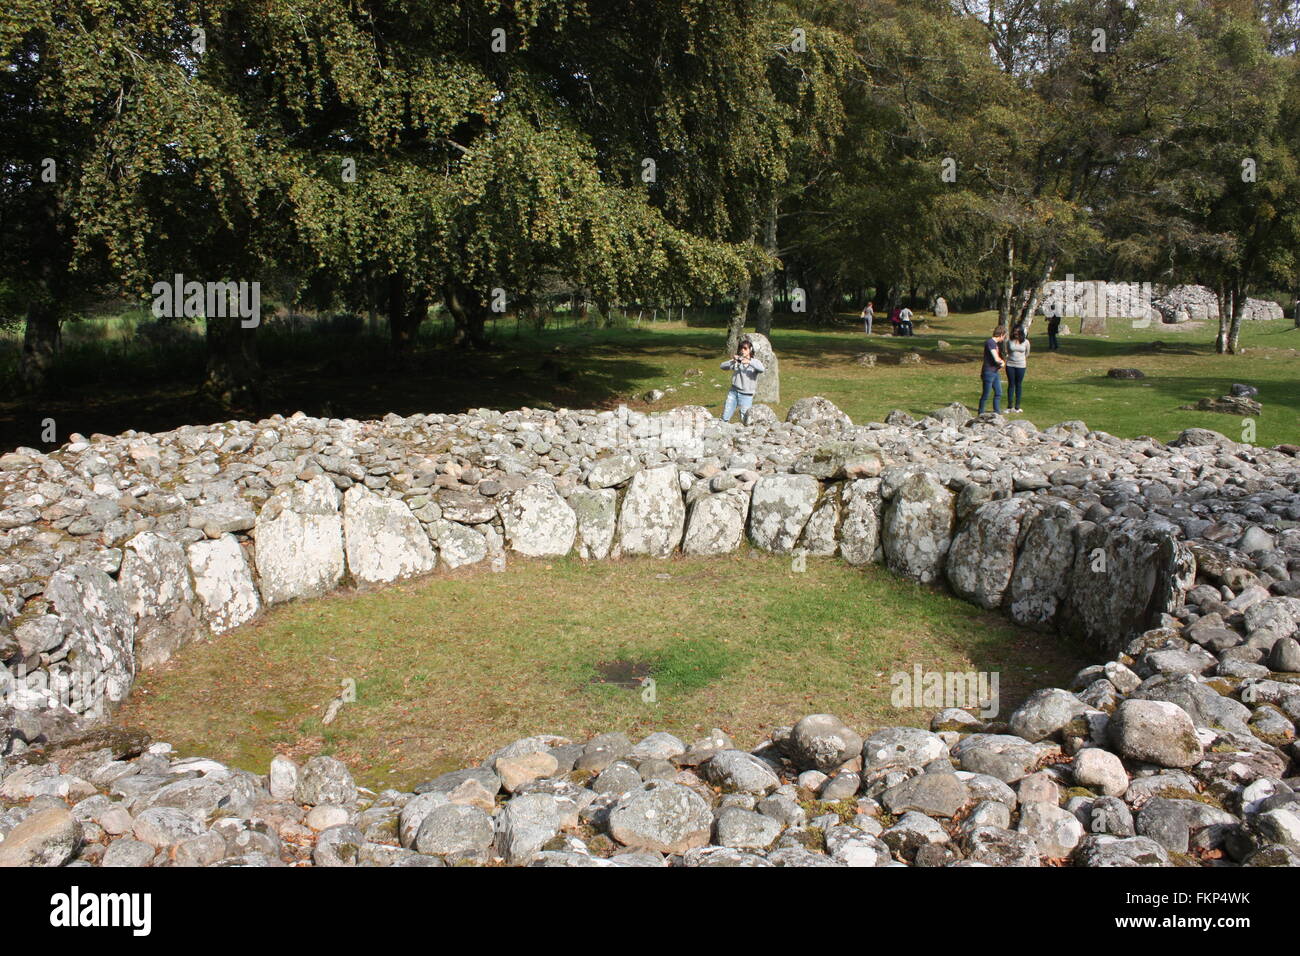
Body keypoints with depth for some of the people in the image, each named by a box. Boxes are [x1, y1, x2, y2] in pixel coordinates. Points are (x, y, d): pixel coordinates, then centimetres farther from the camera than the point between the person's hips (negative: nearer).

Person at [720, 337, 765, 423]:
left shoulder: (755, 362, 0)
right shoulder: (737, 360, 6)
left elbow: (762, 369, -21)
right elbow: (723, 366, -5)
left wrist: (749, 362, -33)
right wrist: (732, 361, -24)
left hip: (746, 396, -2)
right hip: (733, 392, 2)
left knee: (745, 421, -5)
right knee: (724, 419, 2)